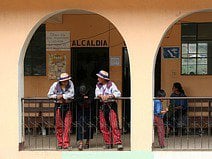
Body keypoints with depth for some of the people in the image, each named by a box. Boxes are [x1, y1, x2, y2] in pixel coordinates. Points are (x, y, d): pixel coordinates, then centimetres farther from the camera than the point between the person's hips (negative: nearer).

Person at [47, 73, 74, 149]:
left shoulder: (70, 83, -3)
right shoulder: (55, 85, -4)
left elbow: (72, 94, -11)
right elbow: (49, 95, 3)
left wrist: (62, 96, -13)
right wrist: (56, 96, -12)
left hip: (67, 106, 0)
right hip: (58, 106, 0)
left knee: (67, 126, -5)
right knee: (59, 126, 4)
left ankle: (66, 144, -2)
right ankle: (60, 143, 12)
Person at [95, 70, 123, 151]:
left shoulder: (111, 84, -5)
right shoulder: (98, 85, 12)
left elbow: (118, 93, -14)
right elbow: (97, 92, -2)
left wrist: (108, 96, -26)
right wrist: (101, 96, -22)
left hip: (111, 105, -5)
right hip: (102, 106, 5)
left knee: (114, 125, -12)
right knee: (103, 126, 4)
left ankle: (118, 142, -14)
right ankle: (108, 143, 13)